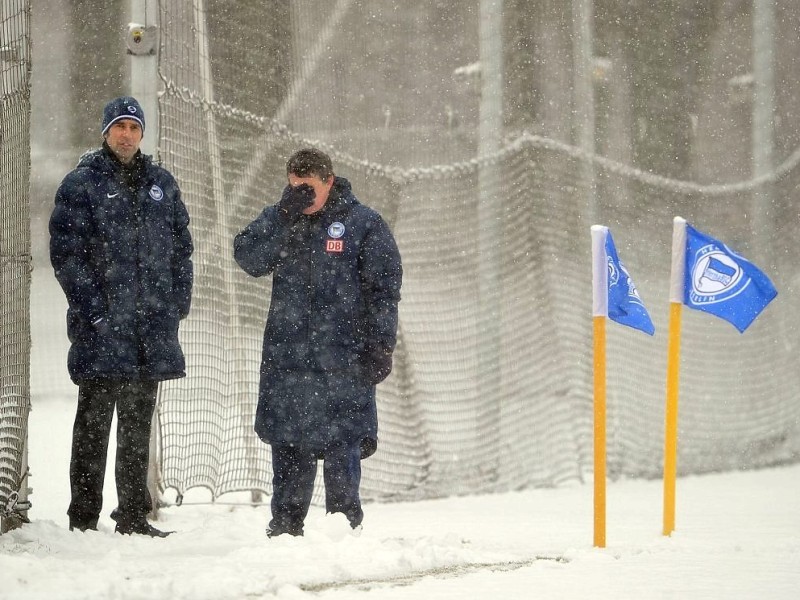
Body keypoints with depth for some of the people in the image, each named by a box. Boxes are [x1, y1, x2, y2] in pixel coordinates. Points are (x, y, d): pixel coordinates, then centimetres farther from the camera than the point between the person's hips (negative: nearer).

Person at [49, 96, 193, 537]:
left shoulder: (161, 184, 14)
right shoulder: (81, 184, -2)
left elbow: (181, 247, 18)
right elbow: (66, 253, -7)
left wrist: (178, 302, 6)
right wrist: (94, 309, -14)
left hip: (152, 326, 5)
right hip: (102, 327, -5)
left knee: (138, 426, 11)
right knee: (94, 425, -3)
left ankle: (133, 516, 18)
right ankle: (83, 519, 0)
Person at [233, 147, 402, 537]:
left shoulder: (364, 224, 1)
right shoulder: (277, 220, 11)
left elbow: (384, 289, 0)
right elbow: (247, 257, -6)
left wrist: (380, 346, -7)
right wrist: (285, 217, -15)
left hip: (343, 362, -3)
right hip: (287, 358, 3)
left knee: (342, 446, -5)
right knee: (288, 447, 5)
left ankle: (345, 526, 3)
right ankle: (285, 525, 13)